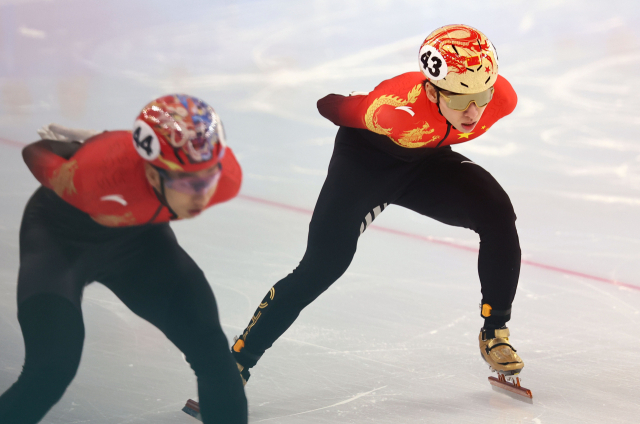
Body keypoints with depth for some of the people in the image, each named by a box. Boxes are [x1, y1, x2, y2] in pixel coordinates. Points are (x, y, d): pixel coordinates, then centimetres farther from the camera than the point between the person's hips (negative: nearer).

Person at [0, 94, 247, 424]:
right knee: (53, 367, -20)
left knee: (210, 346, -2)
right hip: (60, 236, -4)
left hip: (135, 233, 4)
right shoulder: (99, 173, -42)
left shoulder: (226, 177, -29)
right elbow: (35, 152, -20)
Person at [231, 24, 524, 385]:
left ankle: (495, 332, 2)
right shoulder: (397, 108, -42)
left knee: (497, 214, -17)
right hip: (365, 161, -5)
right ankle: (239, 360, -2)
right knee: (322, 265, -13)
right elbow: (338, 108, -20)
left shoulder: (502, 98, -28)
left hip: (426, 159, 5)